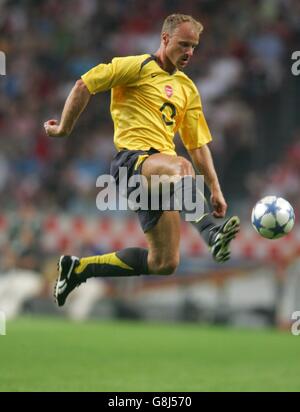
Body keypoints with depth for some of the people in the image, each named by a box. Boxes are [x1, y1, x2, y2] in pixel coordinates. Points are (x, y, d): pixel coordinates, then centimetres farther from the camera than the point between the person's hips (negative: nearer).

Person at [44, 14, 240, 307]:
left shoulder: (187, 88, 22)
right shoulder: (138, 67, 2)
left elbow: (197, 144, 23)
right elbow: (85, 85, 0)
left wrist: (215, 189, 16)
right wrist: (64, 128, 3)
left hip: (160, 168, 7)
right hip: (132, 158, -7)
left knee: (164, 263, -2)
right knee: (181, 167, -41)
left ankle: (78, 269, 13)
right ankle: (212, 235, -61)